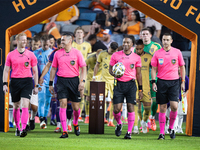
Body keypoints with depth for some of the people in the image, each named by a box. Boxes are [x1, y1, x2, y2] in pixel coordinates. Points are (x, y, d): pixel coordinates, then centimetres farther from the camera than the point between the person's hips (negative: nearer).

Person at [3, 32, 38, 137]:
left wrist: (36, 86, 6)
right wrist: (5, 84, -1)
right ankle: (17, 128, 24)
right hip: (15, 81, 2)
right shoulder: (10, 55, 5)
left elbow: (35, 71, 9)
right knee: (16, 106, 10)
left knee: (25, 105, -15)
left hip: (27, 81, -1)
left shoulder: (31, 55, 5)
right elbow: (6, 70, 9)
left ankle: (23, 129, -22)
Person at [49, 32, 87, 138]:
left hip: (74, 80, -1)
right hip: (61, 81, 1)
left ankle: (75, 124, 35)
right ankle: (64, 131, -10)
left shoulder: (77, 53, 1)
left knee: (76, 107, 3)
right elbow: (53, 69, 14)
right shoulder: (57, 53, 7)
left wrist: (82, 81, -10)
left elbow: (83, 68, 2)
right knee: (63, 104, -11)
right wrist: (51, 83, 12)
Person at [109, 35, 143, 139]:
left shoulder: (136, 57, 5)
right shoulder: (116, 55, 4)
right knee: (116, 109, -5)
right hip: (119, 84, 0)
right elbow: (110, 69, 11)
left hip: (131, 84, 0)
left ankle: (129, 132, -1)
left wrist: (140, 89, 7)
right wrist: (115, 74, -12)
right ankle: (119, 124, 26)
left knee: (130, 108, -6)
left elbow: (138, 74, 9)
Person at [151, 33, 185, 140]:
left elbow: (182, 67, 10)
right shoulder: (157, 53, 4)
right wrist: (153, 82, -3)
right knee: (162, 108, 1)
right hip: (161, 82, 1)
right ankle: (162, 133, 6)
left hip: (174, 82, 0)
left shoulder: (177, 52, 4)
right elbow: (154, 69, 7)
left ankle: (171, 128, 9)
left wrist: (183, 82, 5)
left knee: (174, 106, -13)